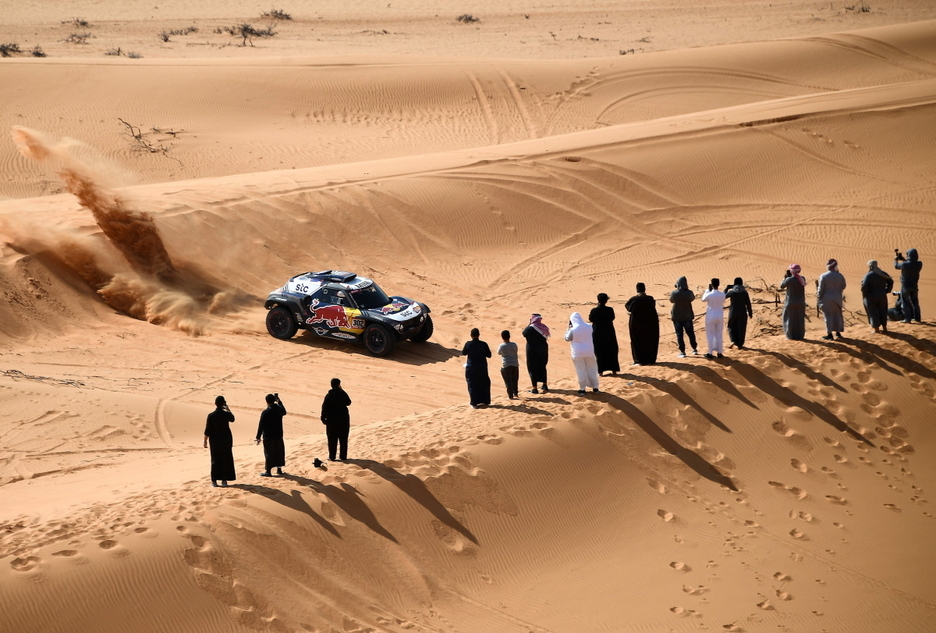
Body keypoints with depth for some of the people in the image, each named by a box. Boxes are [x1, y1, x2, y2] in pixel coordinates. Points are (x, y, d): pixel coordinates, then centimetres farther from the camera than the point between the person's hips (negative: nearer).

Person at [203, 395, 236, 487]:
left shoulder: (211, 415, -13)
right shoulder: (226, 414, -9)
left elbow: (207, 430, -11)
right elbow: (232, 419, 17)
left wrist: (205, 441, 0)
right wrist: (227, 408, 21)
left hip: (215, 441, -1)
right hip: (226, 440, 1)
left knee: (215, 460, 8)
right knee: (226, 460, 10)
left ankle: (214, 480, 7)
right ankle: (224, 480, 11)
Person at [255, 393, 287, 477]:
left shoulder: (265, 412, -17)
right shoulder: (279, 409, -2)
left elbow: (261, 426, -15)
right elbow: (284, 412, 25)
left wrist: (258, 437, -7)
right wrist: (279, 401, 28)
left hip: (268, 437, -5)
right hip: (278, 435, 5)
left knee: (269, 453, 1)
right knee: (279, 452, 17)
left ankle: (268, 471, 4)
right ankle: (279, 469, 26)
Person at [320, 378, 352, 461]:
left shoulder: (329, 396, -11)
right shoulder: (343, 394, -5)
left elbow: (324, 408, -10)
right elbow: (348, 403, 13)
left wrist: (323, 418, 0)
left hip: (332, 419, -2)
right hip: (343, 419, 2)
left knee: (332, 439, 4)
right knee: (343, 439, 12)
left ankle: (332, 457, 4)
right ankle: (343, 456, 15)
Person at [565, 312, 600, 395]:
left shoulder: (572, 330, -18)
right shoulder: (589, 327, -7)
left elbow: (567, 338, -2)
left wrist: (568, 328, 3)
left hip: (578, 353, -3)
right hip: (589, 351, 3)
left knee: (581, 371, 7)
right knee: (592, 369, 15)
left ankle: (582, 389, 11)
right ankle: (595, 387, 22)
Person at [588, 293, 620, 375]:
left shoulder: (594, 310, -16)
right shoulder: (610, 309, -12)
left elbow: (590, 319, -1)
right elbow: (612, 318, 2)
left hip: (597, 334, -1)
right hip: (609, 333, 1)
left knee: (599, 353, 9)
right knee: (611, 351, 13)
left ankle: (600, 371, 8)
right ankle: (613, 369, 16)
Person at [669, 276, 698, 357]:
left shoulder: (674, 293, -19)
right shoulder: (689, 293, -14)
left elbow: (671, 301, 1)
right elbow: (692, 298, 7)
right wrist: (686, 289, 12)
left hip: (677, 317, -2)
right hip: (687, 316, 2)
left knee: (679, 334, 5)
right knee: (690, 332, 17)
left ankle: (682, 352, 3)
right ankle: (694, 349, 28)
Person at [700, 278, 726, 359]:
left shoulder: (709, 295, -19)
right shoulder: (722, 294, -8)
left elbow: (703, 299, 2)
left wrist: (708, 290, 8)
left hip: (711, 317, -3)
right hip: (720, 316, 3)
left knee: (710, 335, 6)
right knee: (719, 335, 12)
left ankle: (710, 353, 9)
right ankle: (720, 352, 16)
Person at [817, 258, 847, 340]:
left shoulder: (823, 276, -12)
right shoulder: (840, 276, -3)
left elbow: (821, 288, -10)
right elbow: (843, 287, 6)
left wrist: (818, 296, 3)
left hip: (827, 299, -3)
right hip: (837, 299, 3)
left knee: (828, 316, 1)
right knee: (837, 315, 14)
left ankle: (829, 334, 2)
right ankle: (838, 333, 21)